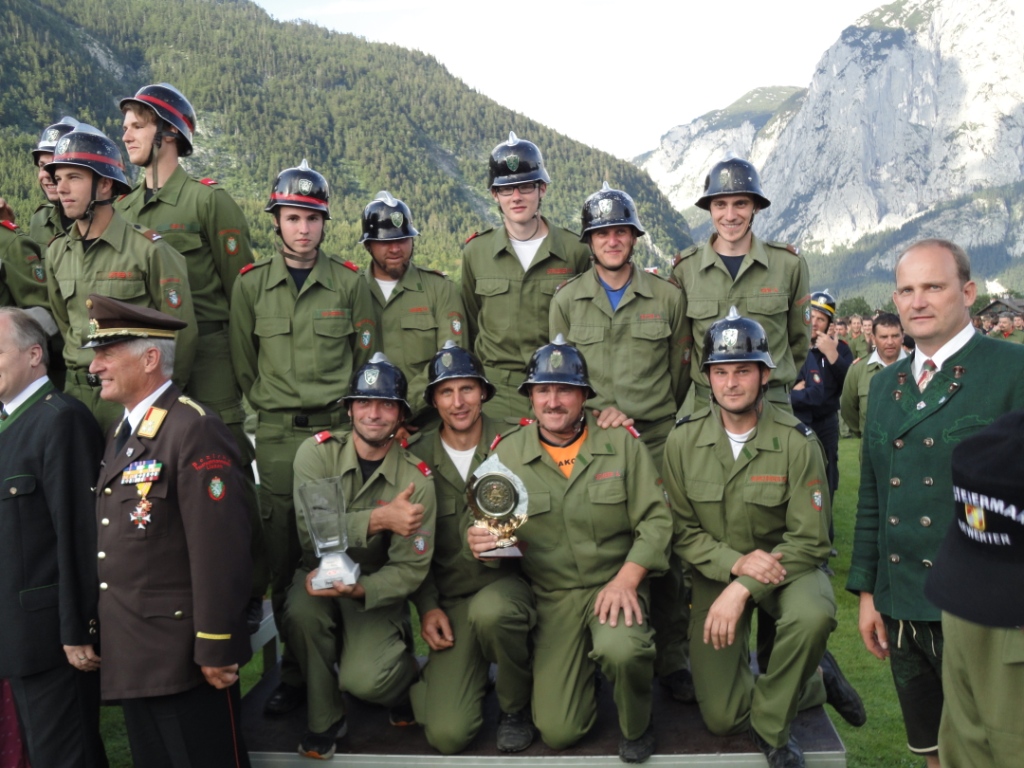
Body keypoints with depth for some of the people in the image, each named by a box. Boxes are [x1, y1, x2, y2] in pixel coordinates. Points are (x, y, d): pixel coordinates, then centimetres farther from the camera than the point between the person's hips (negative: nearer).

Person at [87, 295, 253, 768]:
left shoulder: (194, 431, -17)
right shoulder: (119, 433, 13)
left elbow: (219, 550, -21)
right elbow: (113, 544, 16)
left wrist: (216, 648, -20)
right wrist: (101, 633, 16)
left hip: (185, 658, -9)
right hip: (131, 656, 9)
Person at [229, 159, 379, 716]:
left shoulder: (349, 282, 3)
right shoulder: (251, 284, 6)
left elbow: (366, 359, 7)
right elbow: (243, 363, 13)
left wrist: (343, 415, 3)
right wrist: (272, 406, 8)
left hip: (339, 430, -1)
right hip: (277, 436, 1)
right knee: (283, 559, 4)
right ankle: (295, 671, 17)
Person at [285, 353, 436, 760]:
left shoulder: (416, 480, -14)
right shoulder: (317, 452, -13)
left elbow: (410, 569, -14)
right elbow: (311, 530, -25)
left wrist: (356, 589, -30)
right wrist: (378, 519, -36)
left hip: (376, 588, -1)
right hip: (321, 573, 2)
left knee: (363, 680, -24)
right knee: (301, 612, -32)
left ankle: (406, 675, 15)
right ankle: (325, 721, -5)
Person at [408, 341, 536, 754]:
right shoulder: (418, 457, 1)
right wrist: (428, 608, -3)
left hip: (508, 583, -1)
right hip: (450, 600, 1)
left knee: (489, 610, -38)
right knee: (447, 735, -13)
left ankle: (515, 705, -6)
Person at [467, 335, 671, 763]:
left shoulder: (621, 443, -1)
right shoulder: (507, 454, 0)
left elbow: (655, 519, -3)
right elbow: (495, 531, 2)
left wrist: (626, 579, -17)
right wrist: (483, 544, -22)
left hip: (615, 586, -1)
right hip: (550, 598, 1)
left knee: (621, 650, -34)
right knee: (558, 732, -5)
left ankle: (636, 728, 2)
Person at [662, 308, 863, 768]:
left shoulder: (797, 441, -15)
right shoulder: (682, 441, -9)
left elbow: (808, 540, -14)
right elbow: (683, 531, -4)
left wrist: (744, 589, -25)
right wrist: (736, 562, -22)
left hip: (784, 565, -1)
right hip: (717, 571, 2)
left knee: (814, 615, -37)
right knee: (721, 717, -5)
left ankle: (770, 725, -9)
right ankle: (815, 682, 23)